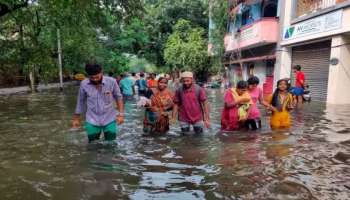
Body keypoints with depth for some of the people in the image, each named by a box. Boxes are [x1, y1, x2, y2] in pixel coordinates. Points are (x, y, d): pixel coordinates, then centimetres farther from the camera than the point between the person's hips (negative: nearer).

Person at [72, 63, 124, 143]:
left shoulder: (111, 82, -13)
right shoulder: (84, 84, -8)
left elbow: (118, 97, -1)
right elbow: (81, 101, 5)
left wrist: (121, 114, -8)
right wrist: (76, 118, 11)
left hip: (109, 120, -1)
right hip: (92, 121, 1)